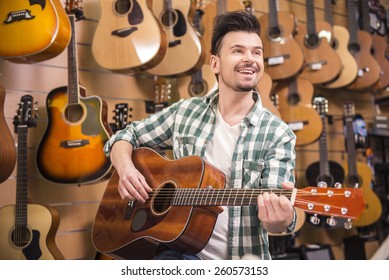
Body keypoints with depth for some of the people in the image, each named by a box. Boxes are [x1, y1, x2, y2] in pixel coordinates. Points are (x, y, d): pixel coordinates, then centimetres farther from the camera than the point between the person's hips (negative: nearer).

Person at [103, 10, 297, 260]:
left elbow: (273, 211, -12)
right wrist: (126, 168, -7)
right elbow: (125, 137, 14)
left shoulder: (278, 134, -4)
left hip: (242, 255, 1)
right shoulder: (185, 112, 4)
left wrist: (281, 220, -35)